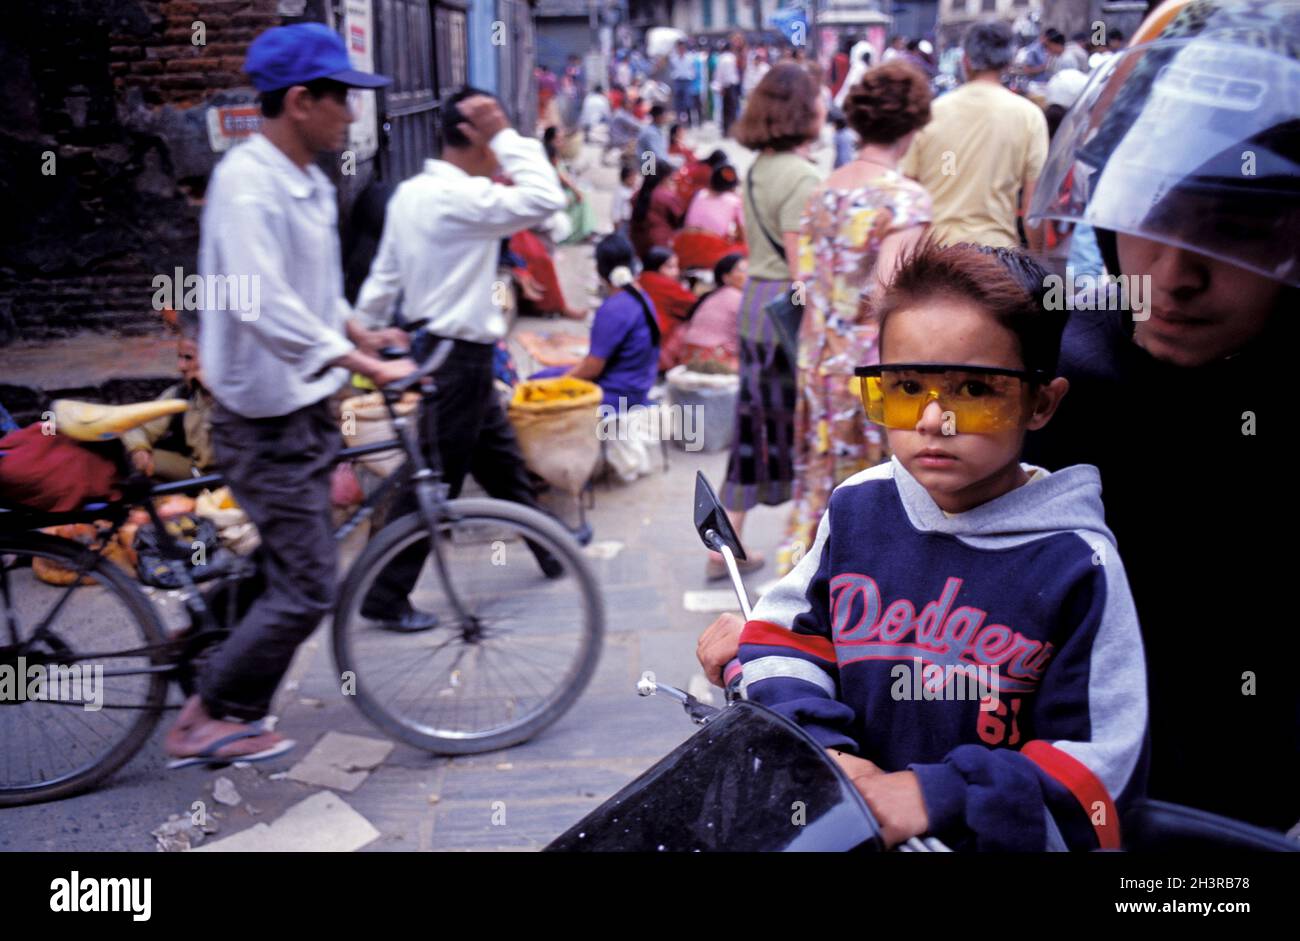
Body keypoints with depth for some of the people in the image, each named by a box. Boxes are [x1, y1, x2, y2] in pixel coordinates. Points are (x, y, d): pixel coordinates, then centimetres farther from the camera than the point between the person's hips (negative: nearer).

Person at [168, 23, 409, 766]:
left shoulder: (311, 184, 10)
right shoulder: (247, 181, -19)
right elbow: (264, 304, -32)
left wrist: (363, 334, 13)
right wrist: (357, 361, -38)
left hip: (307, 408, 10)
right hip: (267, 421, -9)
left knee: (290, 572, 17)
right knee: (308, 589, -6)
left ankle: (231, 710, 30)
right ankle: (207, 719, 10)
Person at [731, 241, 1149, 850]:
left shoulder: (1077, 564, -10)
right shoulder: (855, 510, 2)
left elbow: (1098, 765, -8)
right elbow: (785, 635, 9)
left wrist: (936, 797, -17)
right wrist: (821, 750, -9)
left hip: (995, 841, -5)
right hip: (831, 826, 5)